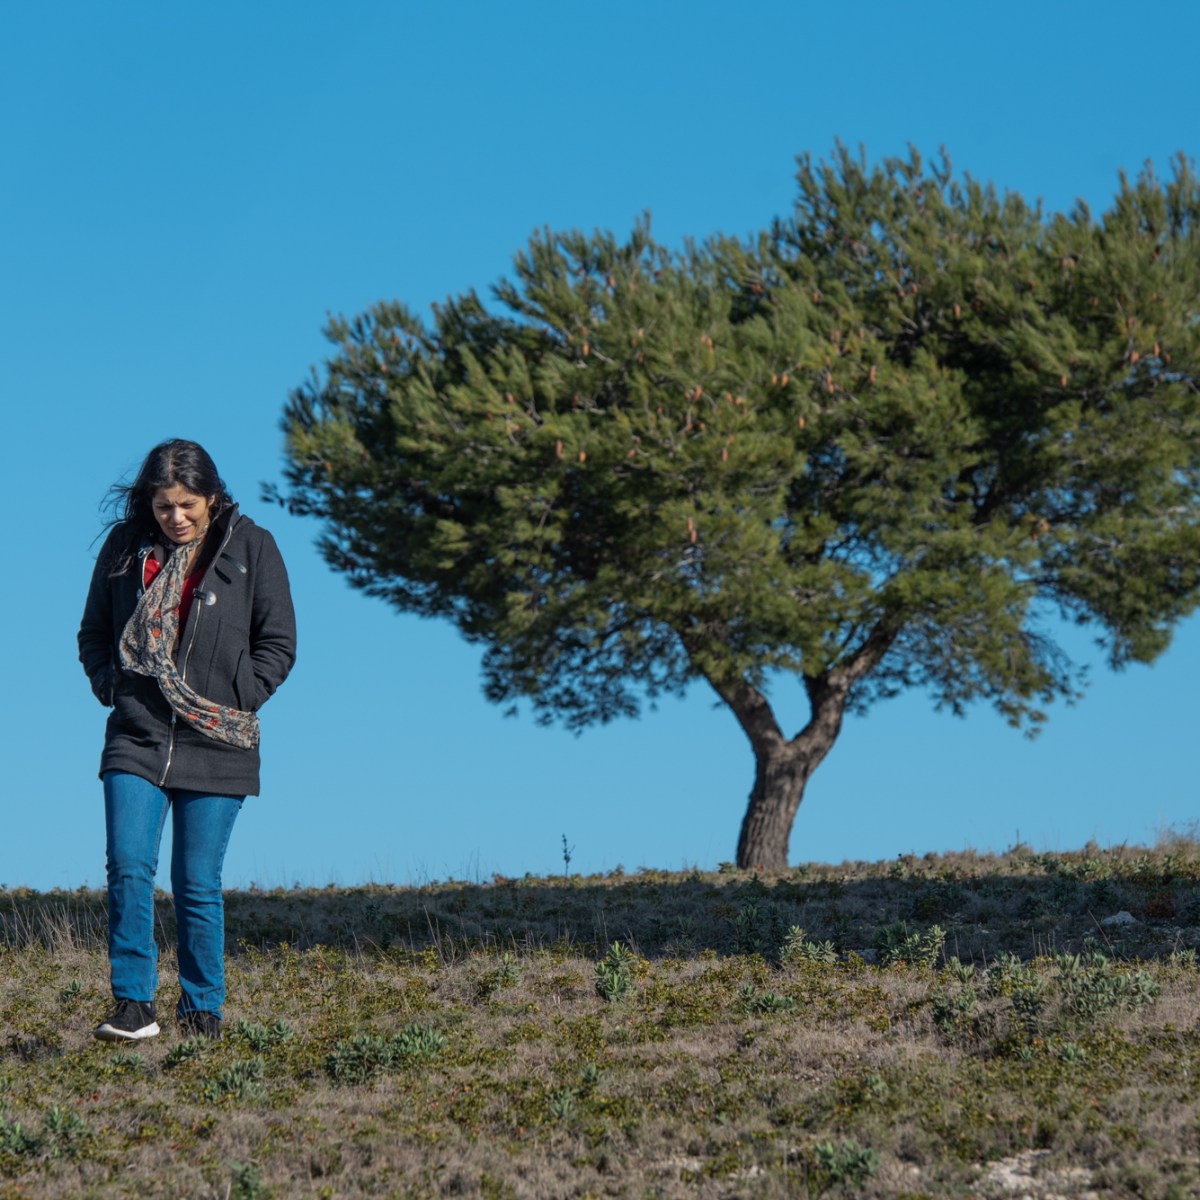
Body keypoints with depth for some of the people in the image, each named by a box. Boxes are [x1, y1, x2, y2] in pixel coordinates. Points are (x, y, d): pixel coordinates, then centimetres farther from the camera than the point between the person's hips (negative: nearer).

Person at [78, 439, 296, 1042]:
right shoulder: (125, 547, 6)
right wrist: (111, 687, 3)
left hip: (213, 744, -1)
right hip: (136, 739, 2)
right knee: (128, 869, -12)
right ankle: (133, 1006, -5)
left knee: (197, 886, 1)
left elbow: (278, 643, 4)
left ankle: (203, 1011, 15)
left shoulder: (251, 547, 0)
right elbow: (93, 631, 17)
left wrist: (235, 704, -4)